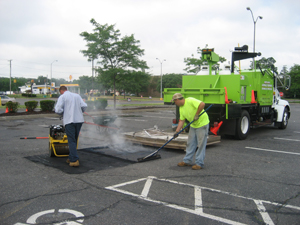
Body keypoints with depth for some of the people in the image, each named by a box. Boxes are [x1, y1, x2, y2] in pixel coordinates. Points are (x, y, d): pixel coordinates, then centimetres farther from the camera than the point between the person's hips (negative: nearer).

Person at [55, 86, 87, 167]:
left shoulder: (62, 97, 1)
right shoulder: (77, 95, 15)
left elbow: (58, 110, -10)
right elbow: (84, 106, 4)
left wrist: (63, 113, 11)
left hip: (69, 121, -5)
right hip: (79, 120, 5)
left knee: (71, 141, -2)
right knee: (74, 140, 15)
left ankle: (74, 160, -8)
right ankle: (71, 158, 23)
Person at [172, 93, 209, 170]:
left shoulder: (190, 101, -20)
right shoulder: (181, 108, 6)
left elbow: (202, 104, -32)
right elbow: (181, 120, 9)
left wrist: (197, 115, -25)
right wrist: (177, 131, 2)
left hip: (202, 124, -9)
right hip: (193, 125, 9)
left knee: (201, 144, -3)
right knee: (190, 143, 12)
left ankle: (199, 163, 3)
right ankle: (187, 161, 21)